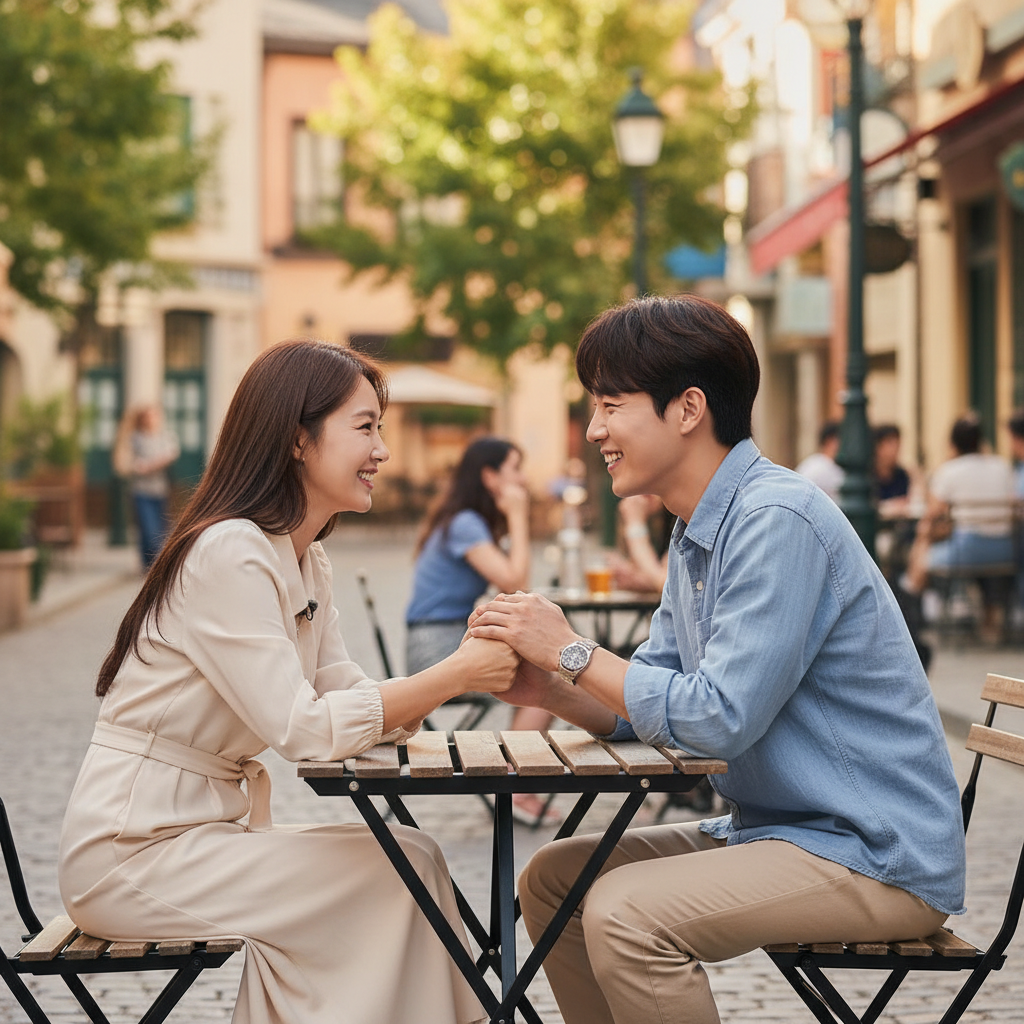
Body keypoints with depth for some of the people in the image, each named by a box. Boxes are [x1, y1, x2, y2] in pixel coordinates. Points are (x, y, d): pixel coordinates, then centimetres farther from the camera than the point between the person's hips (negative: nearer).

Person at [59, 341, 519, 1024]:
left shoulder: (305, 560, 11)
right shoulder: (228, 552, -19)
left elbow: (354, 699, 2)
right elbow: (302, 729, -24)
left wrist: (481, 661, -12)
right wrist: (454, 674, -21)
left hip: (206, 827, 9)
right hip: (131, 854, -9)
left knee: (412, 854, -4)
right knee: (400, 870, -12)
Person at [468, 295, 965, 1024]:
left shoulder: (776, 520, -20)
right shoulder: (697, 533, 12)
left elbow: (718, 720, -24)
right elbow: (649, 710, 12)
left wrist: (572, 652, -15)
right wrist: (548, 691, -7)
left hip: (878, 855, -10)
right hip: (780, 829, 10)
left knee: (624, 914, -26)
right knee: (552, 878, 9)